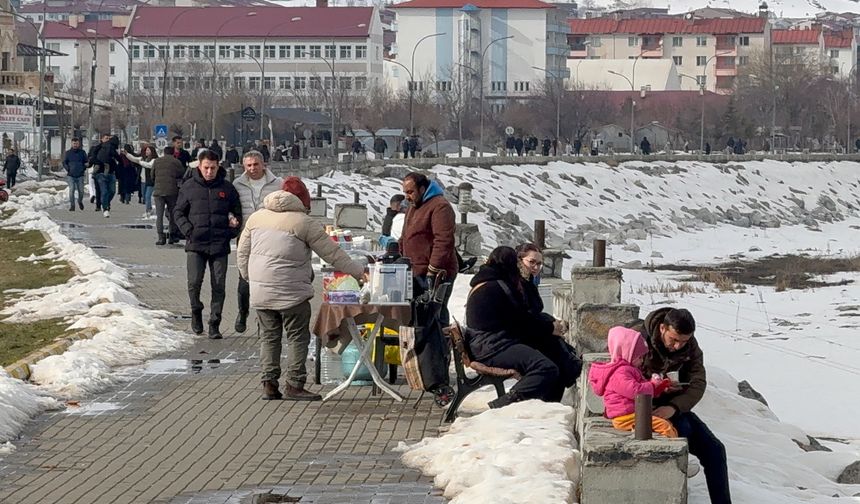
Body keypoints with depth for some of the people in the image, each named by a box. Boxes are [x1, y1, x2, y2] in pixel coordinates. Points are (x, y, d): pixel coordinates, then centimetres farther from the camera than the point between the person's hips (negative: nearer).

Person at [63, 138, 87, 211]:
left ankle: (80, 201, 29)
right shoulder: (68, 153, 7)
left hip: (80, 175, 1)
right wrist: (67, 169, -4)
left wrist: (84, 169, 2)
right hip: (71, 175, -1)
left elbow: (86, 162, 16)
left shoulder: (82, 152, 8)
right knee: (71, 190, -10)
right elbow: (64, 162, 11)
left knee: (81, 191, 0)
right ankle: (71, 205, -5)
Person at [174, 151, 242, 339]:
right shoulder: (189, 186, 4)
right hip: (196, 245, -1)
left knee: (218, 286, -1)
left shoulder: (227, 188, 6)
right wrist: (188, 231, -5)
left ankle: (215, 324, 7)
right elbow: (178, 212, 10)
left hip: (220, 246, 1)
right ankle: (196, 311, 18)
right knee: (194, 282, -10)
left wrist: (231, 232, 0)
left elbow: (237, 214, 15)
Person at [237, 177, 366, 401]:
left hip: (260, 290, 5)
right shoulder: (304, 222, -6)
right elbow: (332, 254, -3)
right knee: (297, 337, 3)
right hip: (291, 291, -5)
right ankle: (294, 385, 1)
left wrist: (249, 278, 26)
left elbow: (242, 254, 15)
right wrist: (359, 271, 4)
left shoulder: (256, 217, 10)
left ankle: (269, 384, 10)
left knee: (269, 336, 12)